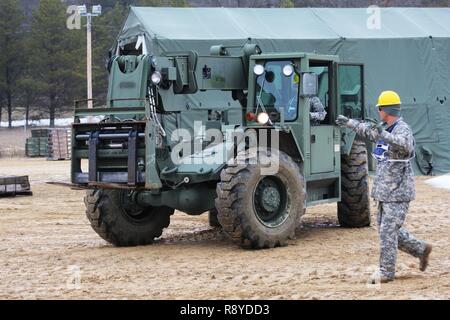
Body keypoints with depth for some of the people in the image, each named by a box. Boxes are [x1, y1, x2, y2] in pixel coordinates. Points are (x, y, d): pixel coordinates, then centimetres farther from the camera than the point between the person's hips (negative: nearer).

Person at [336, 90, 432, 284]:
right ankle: (421, 249, 25)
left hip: (398, 193, -9)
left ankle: (386, 272, 2)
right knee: (386, 229, 14)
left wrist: (384, 135, -53)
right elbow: (367, 130, 33)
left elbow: (405, 145, -39)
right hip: (385, 191, 9)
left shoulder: (403, 129, -16)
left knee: (388, 231, -6)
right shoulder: (386, 130, 12)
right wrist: (349, 123, 41)